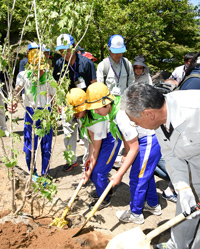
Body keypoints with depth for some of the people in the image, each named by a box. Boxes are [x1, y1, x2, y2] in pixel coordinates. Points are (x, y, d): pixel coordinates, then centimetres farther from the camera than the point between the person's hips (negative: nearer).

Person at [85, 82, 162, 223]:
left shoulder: (122, 115, -33)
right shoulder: (114, 108, -3)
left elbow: (134, 149, -27)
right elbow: (125, 134, 10)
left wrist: (120, 174, -22)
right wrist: (127, 154, 16)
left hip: (149, 142, -10)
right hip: (145, 139, 10)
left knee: (137, 178, 3)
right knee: (145, 173, 23)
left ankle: (136, 214, 23)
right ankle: (153, 205, 43)